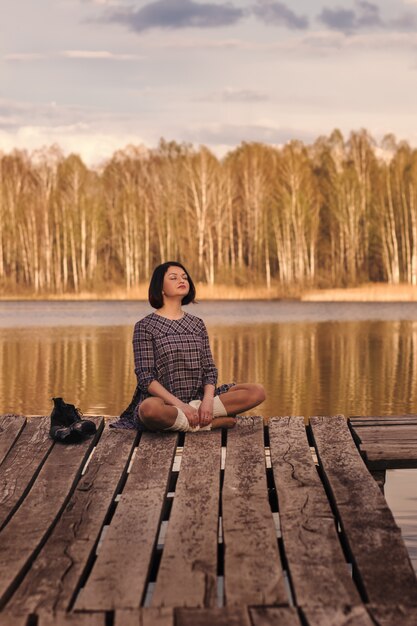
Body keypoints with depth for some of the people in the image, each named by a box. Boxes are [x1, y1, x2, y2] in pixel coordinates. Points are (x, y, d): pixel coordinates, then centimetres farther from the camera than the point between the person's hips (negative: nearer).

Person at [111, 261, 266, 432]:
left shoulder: (197, 324, 15)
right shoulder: (145, 326, 1)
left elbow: (209, 369, 10)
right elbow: (145, 378, -8)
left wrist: (208, 401, -12)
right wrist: (181, 405, -20)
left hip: (198, 399, 5)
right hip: (164, 402, -5)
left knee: (257, 391, -13)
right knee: (150, 408, -41)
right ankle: (206, 423, -21)